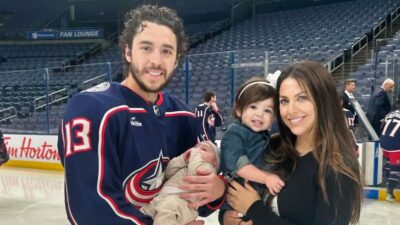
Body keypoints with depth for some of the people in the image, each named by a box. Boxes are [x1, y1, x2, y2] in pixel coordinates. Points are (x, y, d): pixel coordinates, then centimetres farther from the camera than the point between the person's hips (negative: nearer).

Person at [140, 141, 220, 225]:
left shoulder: (208, 168, 13)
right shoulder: (185, 165, 37)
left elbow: (194, 175, -10)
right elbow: (167, 174, 23)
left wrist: (195, 154, 4)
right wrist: (182, 159, 13)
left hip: (182, 200, -8)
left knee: (169, 205, -40)